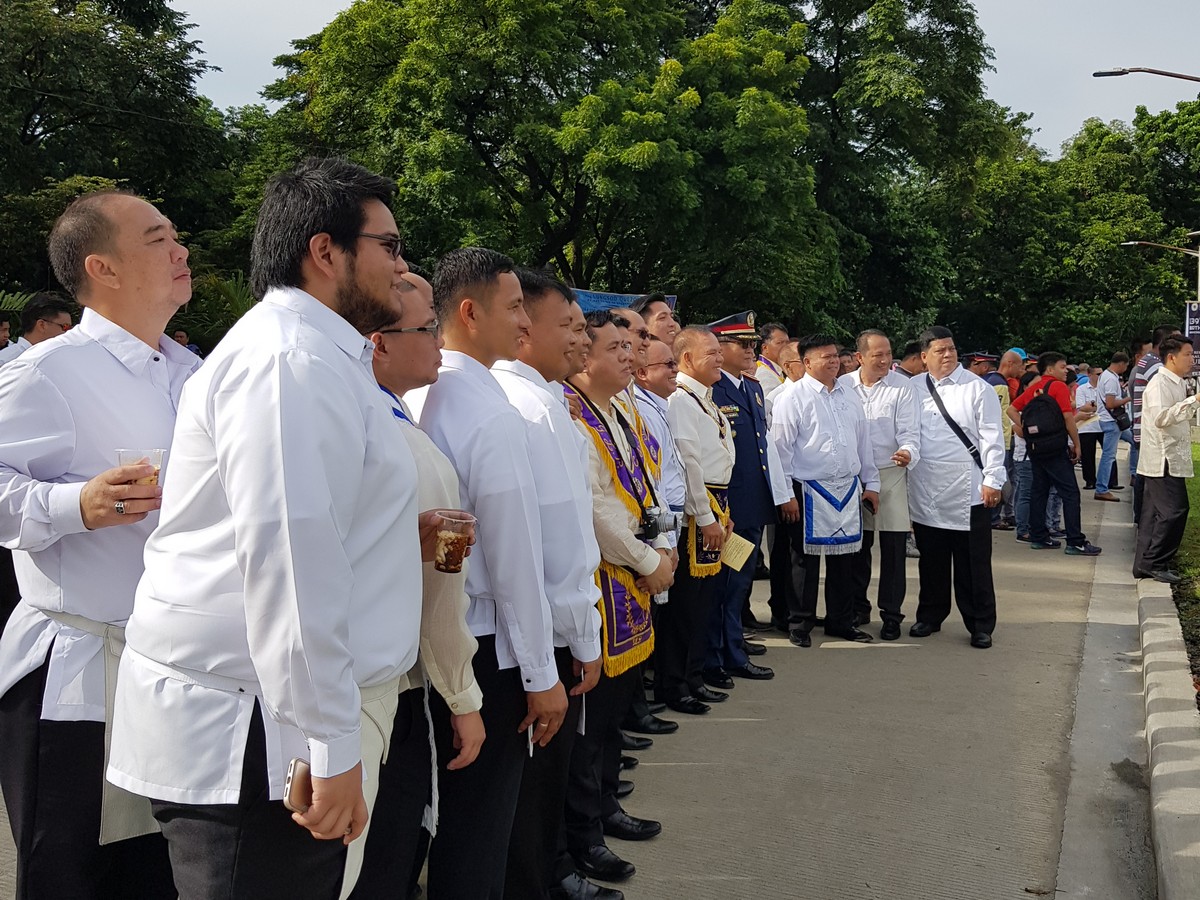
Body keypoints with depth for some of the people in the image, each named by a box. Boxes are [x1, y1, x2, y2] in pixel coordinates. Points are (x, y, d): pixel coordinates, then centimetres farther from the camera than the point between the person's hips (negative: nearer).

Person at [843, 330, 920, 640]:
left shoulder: (902, 387, -3)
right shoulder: (843, 386, 1)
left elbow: (909, 431, -7)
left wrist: (908, 452, -28)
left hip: (891, 473, -2)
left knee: (893, 547, 0)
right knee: (857, 545, 11)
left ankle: (891, 614, 10)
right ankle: (858, 607, 26)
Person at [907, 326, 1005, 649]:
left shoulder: (977, 388, -1)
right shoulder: (913, 389, 8)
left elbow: (992, 437, -3)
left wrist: (992, 480, -8)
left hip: (968, 490, -3)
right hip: (925, 491, 3)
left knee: (973, 562, 2)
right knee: (931, 559, 13)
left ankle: (980, 625, 11)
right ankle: (930, 616, 27)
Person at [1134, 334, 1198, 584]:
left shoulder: (1177, 384, 17)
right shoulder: (1159, 384, -13)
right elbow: (1161, 417, -26)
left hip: (1171, 459, 10)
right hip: (1163, 460, -10)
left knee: (1155, 512, 10)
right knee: (1174, 510, -11)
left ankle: (1145, 564, 14)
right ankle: (1155, 563, -6)